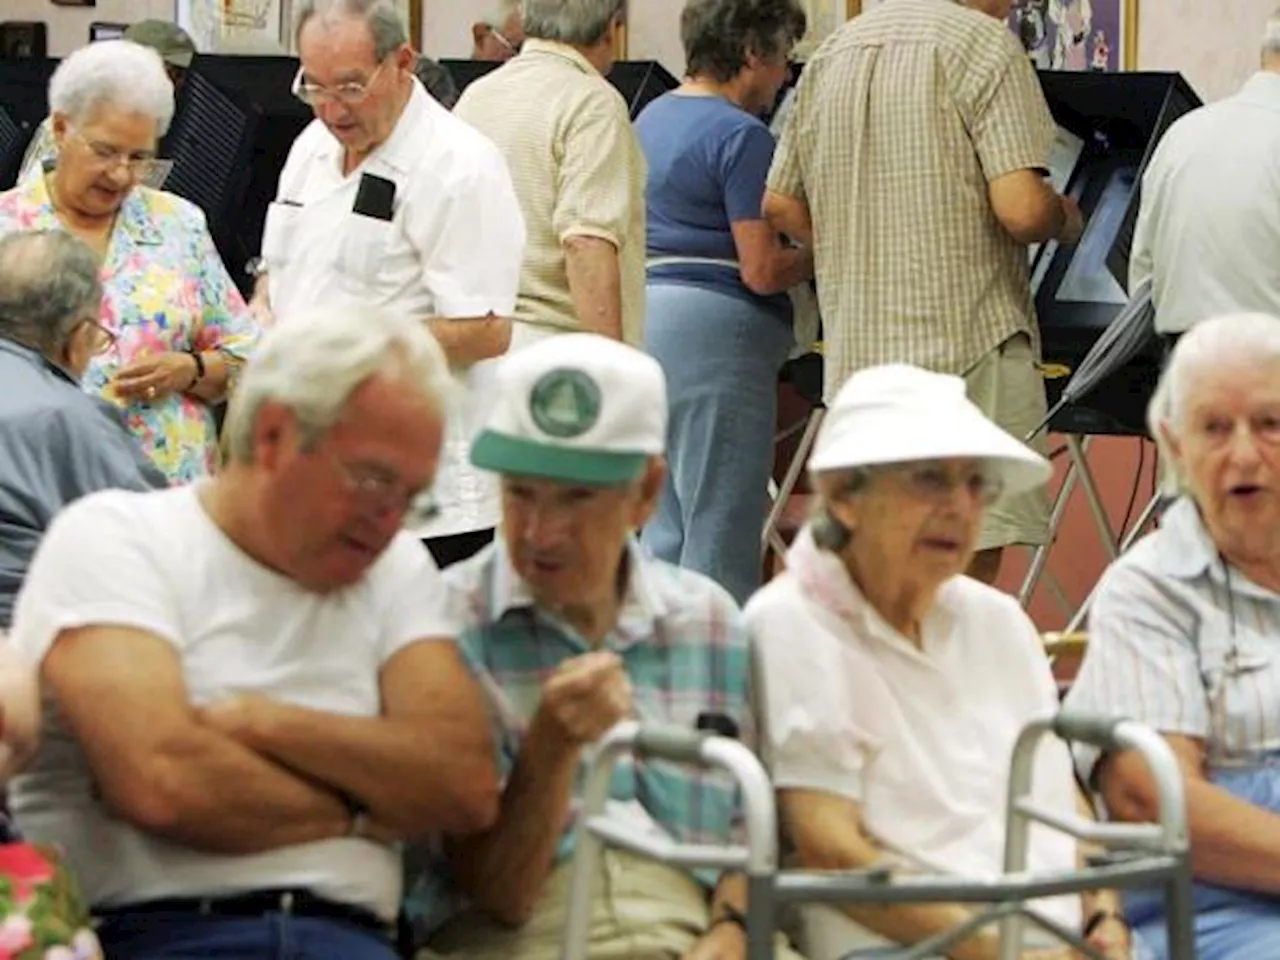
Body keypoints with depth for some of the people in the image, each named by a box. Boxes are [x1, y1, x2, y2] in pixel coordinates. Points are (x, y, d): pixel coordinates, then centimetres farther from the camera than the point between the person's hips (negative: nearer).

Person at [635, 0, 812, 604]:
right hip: (714, 331, -9)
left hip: (646, 315, 9)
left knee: (664, 529, 13)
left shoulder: (652, 118, 16)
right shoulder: (742, 136, -12)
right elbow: (762, 272, -16)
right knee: (722, 537, -5)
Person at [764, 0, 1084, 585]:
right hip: (966, 337, -7)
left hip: (854, 346, 7)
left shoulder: (832, 53, 14)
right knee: (970, 557, -5)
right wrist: (1065, 220, 5)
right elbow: (1020, 209, -16)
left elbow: (779, 206, 16)